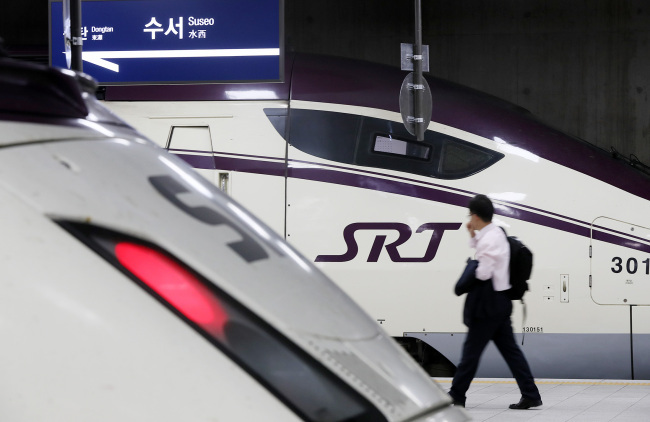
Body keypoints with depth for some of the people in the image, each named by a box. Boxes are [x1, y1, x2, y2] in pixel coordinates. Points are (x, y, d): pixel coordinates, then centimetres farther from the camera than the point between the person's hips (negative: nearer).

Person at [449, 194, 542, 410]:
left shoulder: (489, 239, -20)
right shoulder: (496, 233, 11)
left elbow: (484, 273, -25)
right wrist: (473, 235, 12)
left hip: (488, 303, -10)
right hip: (500, 302, 10)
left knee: (471, 350, 0)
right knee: (509, 349, 8)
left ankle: (456, 396, 9)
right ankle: (530, 395, 5)